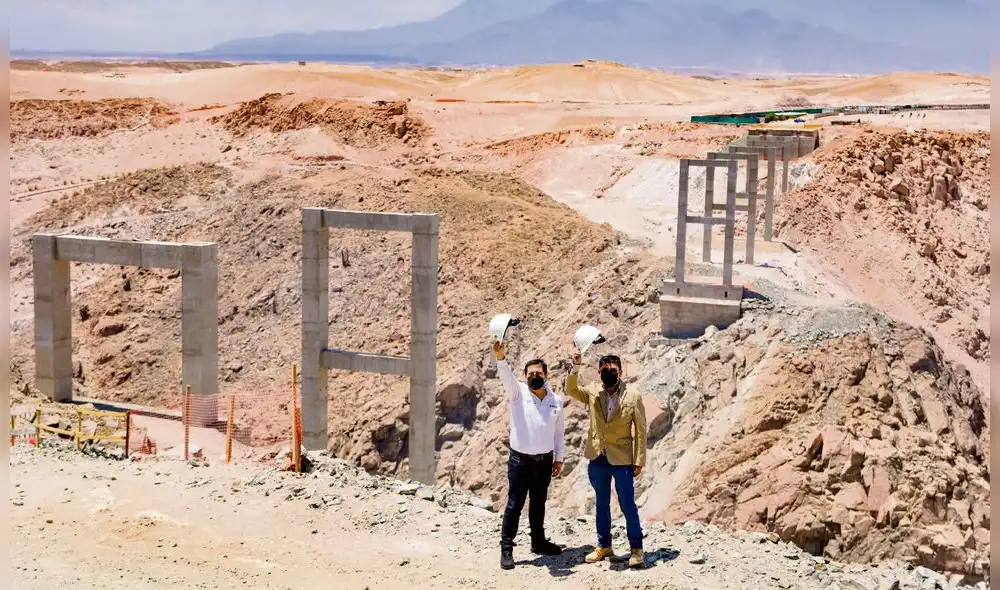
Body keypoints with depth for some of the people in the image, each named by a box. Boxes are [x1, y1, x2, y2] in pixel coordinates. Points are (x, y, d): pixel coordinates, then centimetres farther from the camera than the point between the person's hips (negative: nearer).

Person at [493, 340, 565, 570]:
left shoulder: (556, 401, 6)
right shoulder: (519, 393, -3)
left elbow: (559, 432, 13)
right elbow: (506, 376, -23)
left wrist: (559, 458, 10)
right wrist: (500, 357, -42)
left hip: (545, 460, 3)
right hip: (520, 460, -3)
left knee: (539, 504, 16)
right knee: (514, 505, -2)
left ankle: (538, 541, 30)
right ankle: (506, 548, 1)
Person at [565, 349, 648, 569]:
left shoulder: (633, 397, -6)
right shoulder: (593, 392, 1)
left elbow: (640, 431, -4)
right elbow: (571, 390, -14)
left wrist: (639, 460, -8)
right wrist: (575, 367, -30)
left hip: (622, 460, -3)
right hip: (597, 459, 3)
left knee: (628, 505, -2)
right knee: (602, 504, 15)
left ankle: (636, 548, 9)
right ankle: (604, 546, 26)